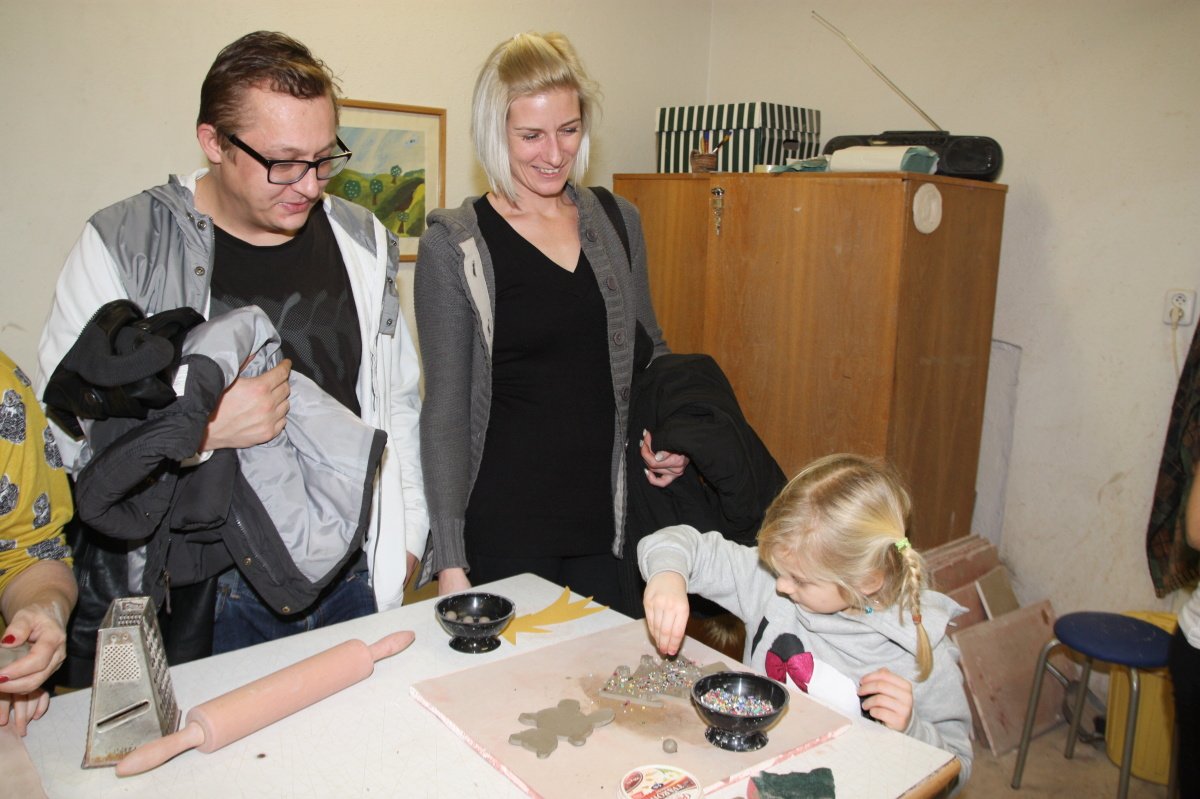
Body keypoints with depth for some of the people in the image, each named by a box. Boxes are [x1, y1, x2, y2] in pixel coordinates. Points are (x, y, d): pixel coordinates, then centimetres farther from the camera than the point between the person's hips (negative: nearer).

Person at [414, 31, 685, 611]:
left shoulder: (617, 222, 5)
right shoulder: (452, 246, -7)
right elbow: (445, 411, -6)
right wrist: (449, 561, -8)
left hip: (610, 520, 4)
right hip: (503, 529, -3)